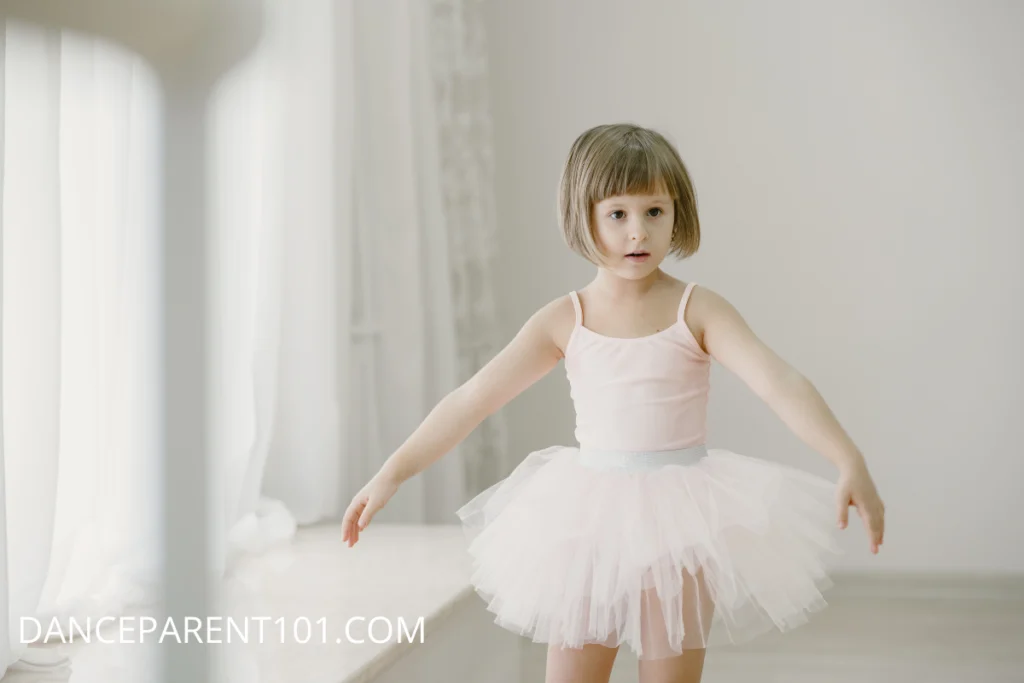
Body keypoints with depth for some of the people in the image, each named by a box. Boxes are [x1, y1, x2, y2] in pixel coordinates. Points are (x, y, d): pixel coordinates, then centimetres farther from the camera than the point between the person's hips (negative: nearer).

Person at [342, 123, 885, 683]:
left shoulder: (698, 311, -8)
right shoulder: (563, 321, -3)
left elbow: (780, 384, -19)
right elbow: (470, 400, -1)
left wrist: (850, 463, -32)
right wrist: (392, 473, -2)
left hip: (678, 517, -2)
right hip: (591, 517, 2)